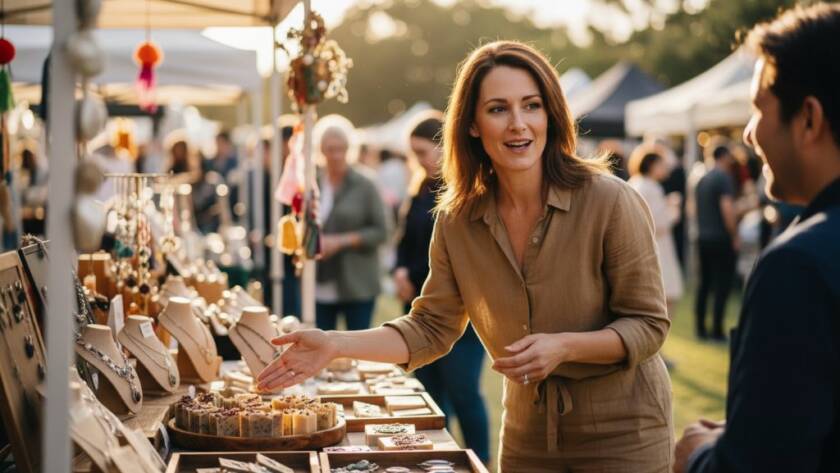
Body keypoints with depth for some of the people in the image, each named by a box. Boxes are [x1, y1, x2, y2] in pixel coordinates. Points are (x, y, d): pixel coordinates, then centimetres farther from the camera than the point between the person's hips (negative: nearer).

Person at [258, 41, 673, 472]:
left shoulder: (609, 201, -19)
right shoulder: (456, 221, -6)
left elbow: (648, 325, -14)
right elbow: (430, 328, 0)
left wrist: (563, 347, -29)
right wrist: (335, 345, -12)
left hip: (622, 435, -4)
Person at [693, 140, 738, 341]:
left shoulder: (702, 179, 12)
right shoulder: (724, 178, -13)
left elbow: (694, 207, 18)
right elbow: (727, 209, -20)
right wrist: (735, 237, -12)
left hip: (703, 238, 8)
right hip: (721, 239, -8)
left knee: (704, 283, 13)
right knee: (723, 285, -2)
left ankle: (700, 328, 16)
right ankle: (717, 330, -2)